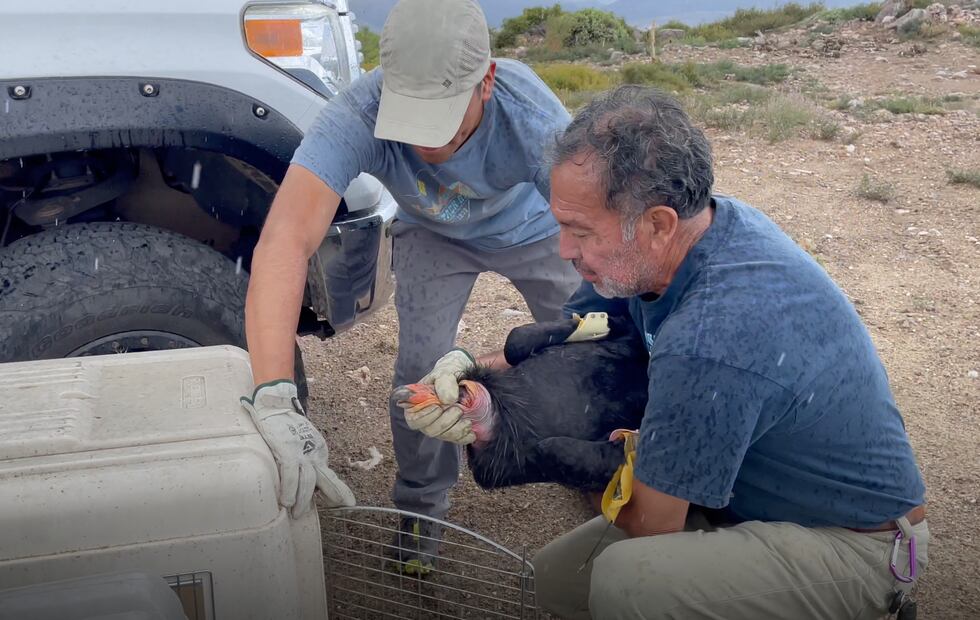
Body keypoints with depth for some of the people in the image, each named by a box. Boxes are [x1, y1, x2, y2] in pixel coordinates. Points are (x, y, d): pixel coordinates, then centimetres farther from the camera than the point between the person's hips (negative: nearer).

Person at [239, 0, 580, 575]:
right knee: (421, 363, -13)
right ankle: (422, 503, 14)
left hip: (530, 228, 0)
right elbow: (286, 238, -52)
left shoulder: (535, 119, -42)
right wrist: (276, 400, -64)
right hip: (433, 234, 0)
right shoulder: (358, 116, -42)